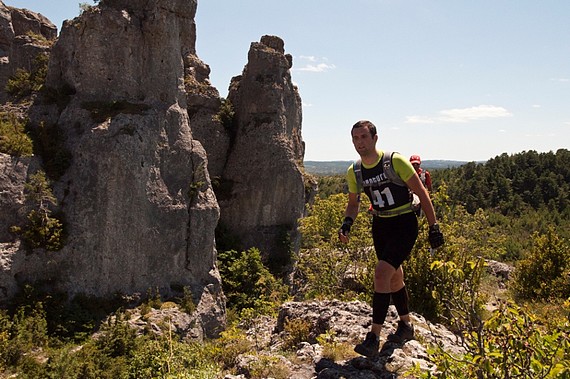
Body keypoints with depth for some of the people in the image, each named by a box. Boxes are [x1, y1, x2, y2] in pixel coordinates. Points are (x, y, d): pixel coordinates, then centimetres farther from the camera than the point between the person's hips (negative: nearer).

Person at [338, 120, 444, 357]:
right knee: (394, 277, 17)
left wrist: (433, 227, -10)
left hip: (405, 224, -6)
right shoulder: (354, 172, -2)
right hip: (380, 226, 6)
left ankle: (373, 338, -13)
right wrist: (347, 222, -6)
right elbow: (353, 202, 14)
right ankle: (405, 326, 37)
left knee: (382, 273, -20)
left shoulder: (396, 161, -17)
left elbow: (422, 193, -10)